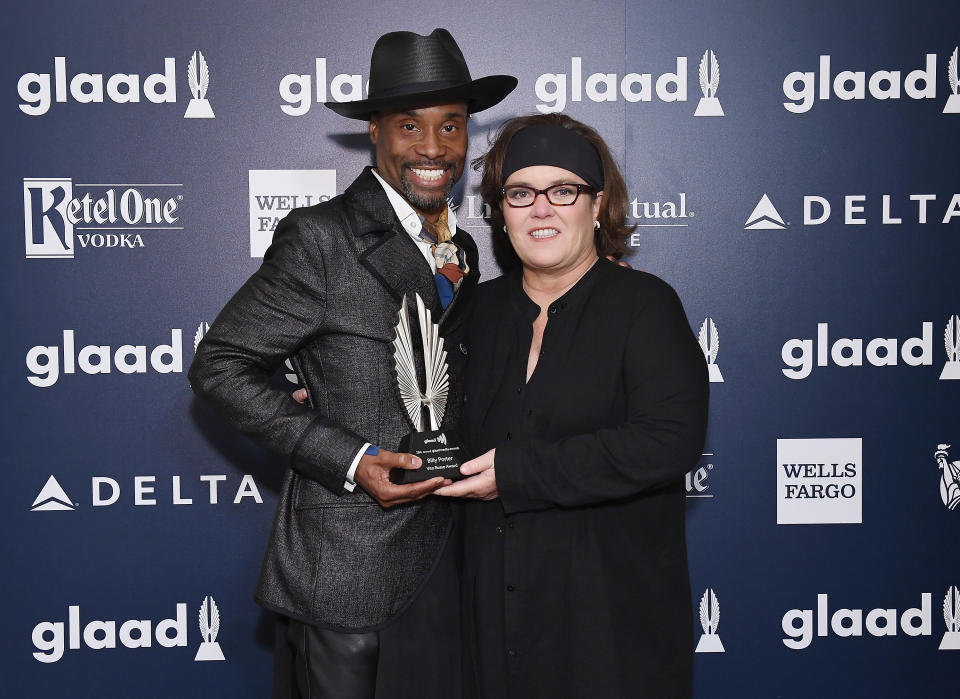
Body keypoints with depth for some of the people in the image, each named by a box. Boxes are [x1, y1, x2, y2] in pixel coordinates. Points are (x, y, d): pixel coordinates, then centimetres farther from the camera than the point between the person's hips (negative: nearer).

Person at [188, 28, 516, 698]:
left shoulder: (461, 251, 9)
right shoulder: (322, 239, -14)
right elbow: (218, 365, -13)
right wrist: (348, 461, -19)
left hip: (436, 559, 7)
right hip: (347, 565, -7)